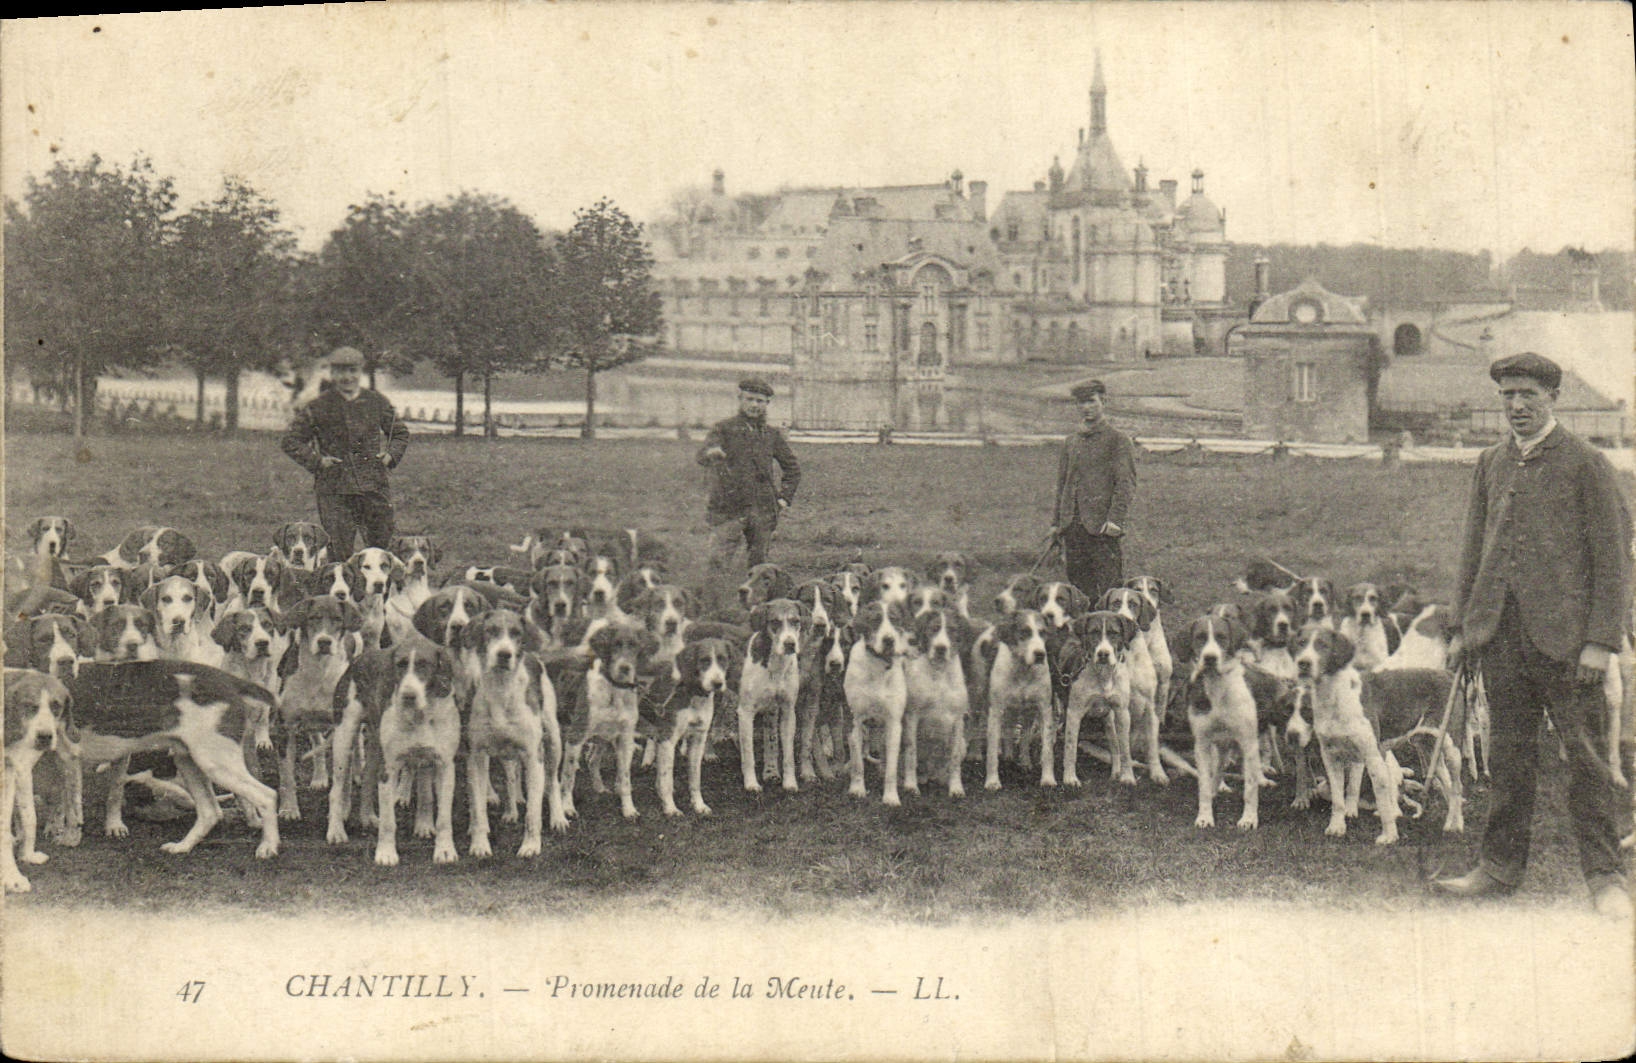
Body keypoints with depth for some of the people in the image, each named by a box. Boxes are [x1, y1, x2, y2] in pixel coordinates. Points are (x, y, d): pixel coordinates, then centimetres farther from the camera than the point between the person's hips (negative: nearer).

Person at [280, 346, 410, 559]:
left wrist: (391, 455, 4)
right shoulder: (319, 406, 1)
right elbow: (291, 441, 5)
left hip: (374, 485, 2)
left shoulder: (377, 402, 9)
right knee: (338, 552, -3)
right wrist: (316, 461, -6)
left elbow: (400, 433, 22)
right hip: (334, 490, -2)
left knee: (381, 545, 5)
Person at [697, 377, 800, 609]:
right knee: (718, 563, -11)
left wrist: (784, 498, 10)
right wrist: (711, 454, -39)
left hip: (762, 511, 3)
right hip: (727, 509, -3)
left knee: (759, 565, 9)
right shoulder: (724, 429, 2)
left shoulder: (773, 435, 11)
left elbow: (792, 468, 22)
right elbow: (703, 455, -15)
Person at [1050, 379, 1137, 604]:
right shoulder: (1070, 442, 17)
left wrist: (1114, 519, -17)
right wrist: (1056, 522, 15)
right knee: (1076, 583, 8)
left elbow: (1126, 484, -8)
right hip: (1072, 527, 6)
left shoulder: (1118, 440, -1)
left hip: (1101, 526, -6)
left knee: (1109, 588, -7)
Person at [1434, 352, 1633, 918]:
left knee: (1586, 759, -1)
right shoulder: (1491, 464, 14)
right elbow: (1474, 550, 18)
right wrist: (1464, 627, 12)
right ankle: (1500, 866, 19)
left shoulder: (1585, 464, -3)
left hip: (1564, 635, -5)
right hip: (1500, 635, 5)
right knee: (1509, 758, 11)